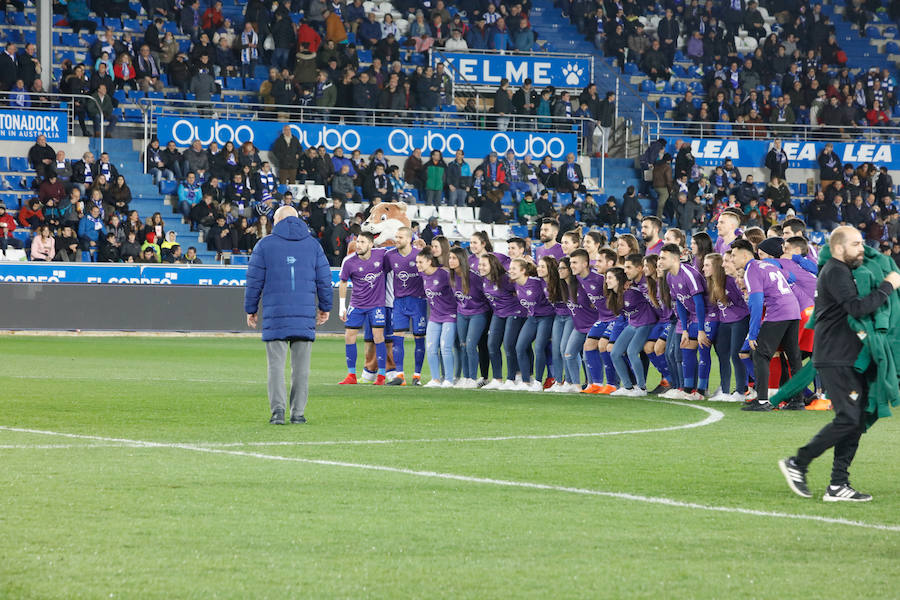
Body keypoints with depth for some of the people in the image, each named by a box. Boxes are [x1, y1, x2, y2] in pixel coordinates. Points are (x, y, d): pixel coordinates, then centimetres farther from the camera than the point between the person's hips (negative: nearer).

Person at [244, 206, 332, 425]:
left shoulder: (265, 245, 3)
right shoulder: (313, 244, 10)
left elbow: (254, 281, 3)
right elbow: (324, 278, 12)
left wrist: (251, 309, 11)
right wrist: (324, 307, 23)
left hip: (275, 316, -2)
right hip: (305, 316, 2)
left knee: (276, 364, -1)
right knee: (301, 366, 6)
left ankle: (278, 409, -15)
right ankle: (298, 412, 4)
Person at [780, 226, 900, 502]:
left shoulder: (842, 272, 22)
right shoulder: (835, 273, -13)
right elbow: (857, 307, -26)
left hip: (848, 359, 11)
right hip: (836, 359, -11)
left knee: (856, 420, 6)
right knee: (848, 419, -13)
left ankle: (838, 486, 6)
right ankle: (797, 464, -4)